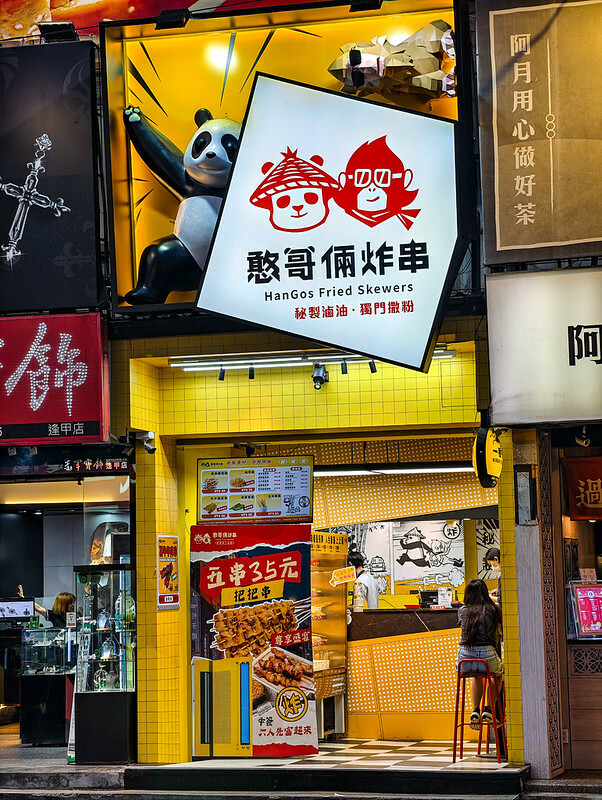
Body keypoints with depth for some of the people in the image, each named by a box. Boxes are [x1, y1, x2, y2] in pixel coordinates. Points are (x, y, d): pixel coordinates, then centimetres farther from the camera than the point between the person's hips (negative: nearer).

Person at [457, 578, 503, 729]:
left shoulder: (462, 611, 9)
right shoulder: (493, 610, 5)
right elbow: (498, 634, 18)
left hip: (464, 657, 2)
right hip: (487, 655, -2)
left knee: (476, 675, 39)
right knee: (499, 672, 35)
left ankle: (475, 710, 25)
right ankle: (488, 709, 25)